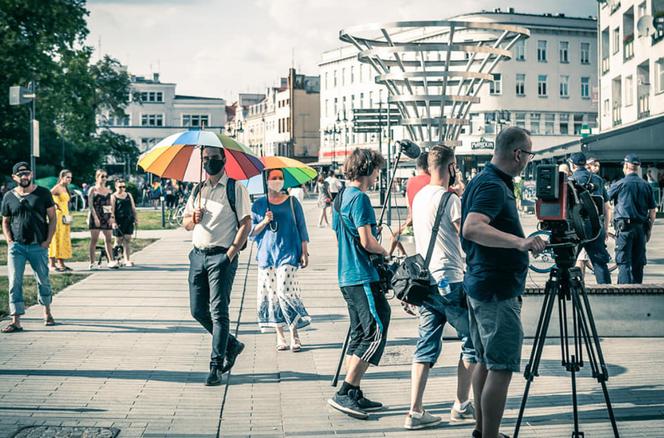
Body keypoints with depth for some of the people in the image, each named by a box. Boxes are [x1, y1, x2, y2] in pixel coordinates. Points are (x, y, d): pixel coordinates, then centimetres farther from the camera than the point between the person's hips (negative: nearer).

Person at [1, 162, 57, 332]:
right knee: (14, 282, -7)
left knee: (43, 280, 10)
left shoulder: (43, 193, 1)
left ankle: (47, 313, 31)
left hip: (38, 246, -1)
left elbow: (52, 218, 2)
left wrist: (48, 240, -6)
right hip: (16, 247, 1)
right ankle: (16, 321, -6)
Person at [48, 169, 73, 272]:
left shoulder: (65, 189, 16)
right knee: (56, 239, -8)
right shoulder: (57, 188, -12)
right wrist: (54, 205, -17)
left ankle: (61, 264, 16)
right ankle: (52, 264, -6)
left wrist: (68, 216, 15)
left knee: (64, 240, 10)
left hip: (65, 216, 9)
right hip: (58, 216, -9)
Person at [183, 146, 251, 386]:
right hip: (198, 255, 7)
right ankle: (232, 344, 27)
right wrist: (194, 218, -5)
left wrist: (230, 254, -16)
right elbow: (185, 223, 19)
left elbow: (245, 224, -8)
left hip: (222, 256, -6)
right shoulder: (197, 190, 16)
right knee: (198, 310, 7)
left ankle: (216, 367, -6)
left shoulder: (236, 189, -2)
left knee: (218, 311, -8)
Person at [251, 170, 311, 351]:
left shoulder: (292, 202, 6)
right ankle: (280, 336, 8)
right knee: (271, 294, 0)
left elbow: (301, 228, 7)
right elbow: (252, 232, 9)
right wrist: (264, 223, -9)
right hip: (266, 254, 3)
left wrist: (304, 252, 2)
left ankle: (294, 336, -7)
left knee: (285, 292, -14)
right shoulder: (258, 205, 9)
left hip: (288, 253, -2)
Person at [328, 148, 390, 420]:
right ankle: (344, 393, -11)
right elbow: (367, 242, -18)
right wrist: (385, 252, -1)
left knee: (359, 334, 13)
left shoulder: (341, 197, 16)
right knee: (376, 332, -8)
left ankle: (353, 395, 15)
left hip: (346, 276, 10)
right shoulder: (359, 198, -14)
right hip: (363, 277, -10)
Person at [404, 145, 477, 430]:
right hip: (450, 281, -7)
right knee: (472, 342, 8)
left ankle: (415, 412, 0)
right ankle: (462, 406, 11)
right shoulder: (450, 199, -13)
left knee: (426, 346, 6)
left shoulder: (419, 197, 11)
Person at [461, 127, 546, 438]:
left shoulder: (484, 181, 13)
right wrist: (519, 242, -44)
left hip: (480, 284, 11)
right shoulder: (493, 186, -18)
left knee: (486, 362, 17)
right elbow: (472, 228, -35)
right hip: (498, 292, -11)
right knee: (502, 368, -7)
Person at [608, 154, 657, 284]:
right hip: (641, 228, 4)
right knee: (638, 263, 11)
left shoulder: (620, 184, -5)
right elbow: (652, 211, 8)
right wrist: (649, 230, 15)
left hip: (625, 226, -4)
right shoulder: (646, 186, 7)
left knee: (624, 262, -5)